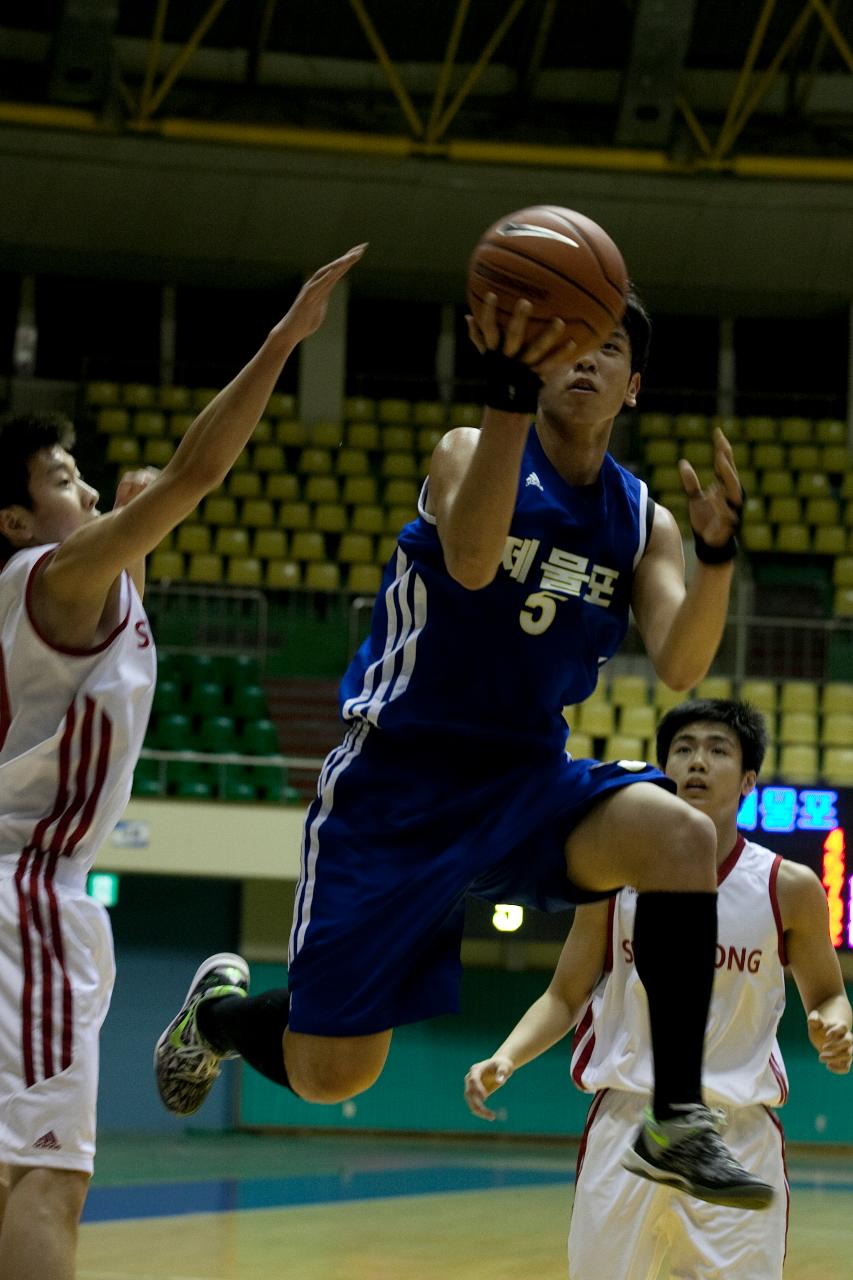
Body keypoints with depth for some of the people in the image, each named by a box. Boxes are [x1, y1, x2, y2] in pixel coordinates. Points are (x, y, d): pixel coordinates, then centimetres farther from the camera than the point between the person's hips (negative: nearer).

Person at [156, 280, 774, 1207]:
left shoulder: (642, 522, 6)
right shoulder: (472, 453, -7)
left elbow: (680, 667, -8)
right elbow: (472, 561, -30)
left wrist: (716, 552, -26)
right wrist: (509, 395, -40)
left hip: (528, 779, 4)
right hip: (400, 782, -4)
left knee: (683, 839, -28)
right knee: (330, 1074, -4)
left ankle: (676, 1117, -20)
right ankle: (220, 1010, 33)